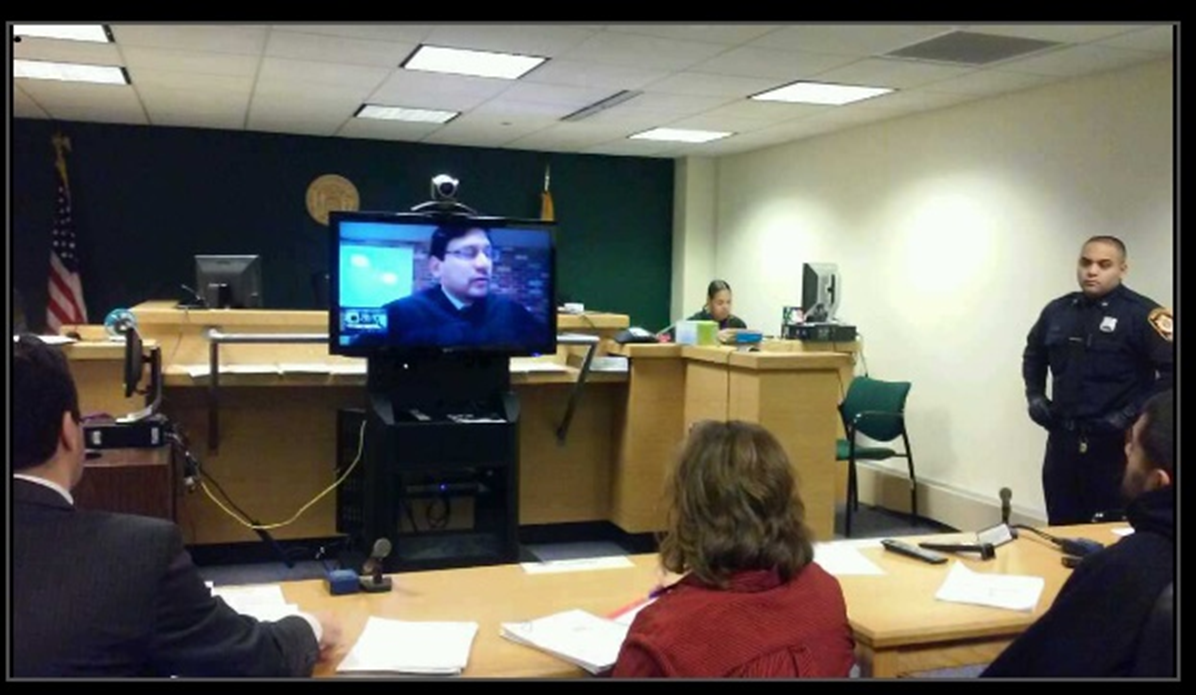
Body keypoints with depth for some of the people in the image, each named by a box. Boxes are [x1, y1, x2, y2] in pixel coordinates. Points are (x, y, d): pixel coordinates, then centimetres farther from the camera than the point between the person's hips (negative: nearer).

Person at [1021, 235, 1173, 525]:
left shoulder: (1141, 314, -11)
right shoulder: (1057, 310, 8)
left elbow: (1171, 370, -17)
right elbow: (1033, 355, 25)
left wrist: (1133, 414, -19)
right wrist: (1034, 395, 12)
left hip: (1115, 444, -6)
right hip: (1062, 439, 6)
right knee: (1062, 527, 14)